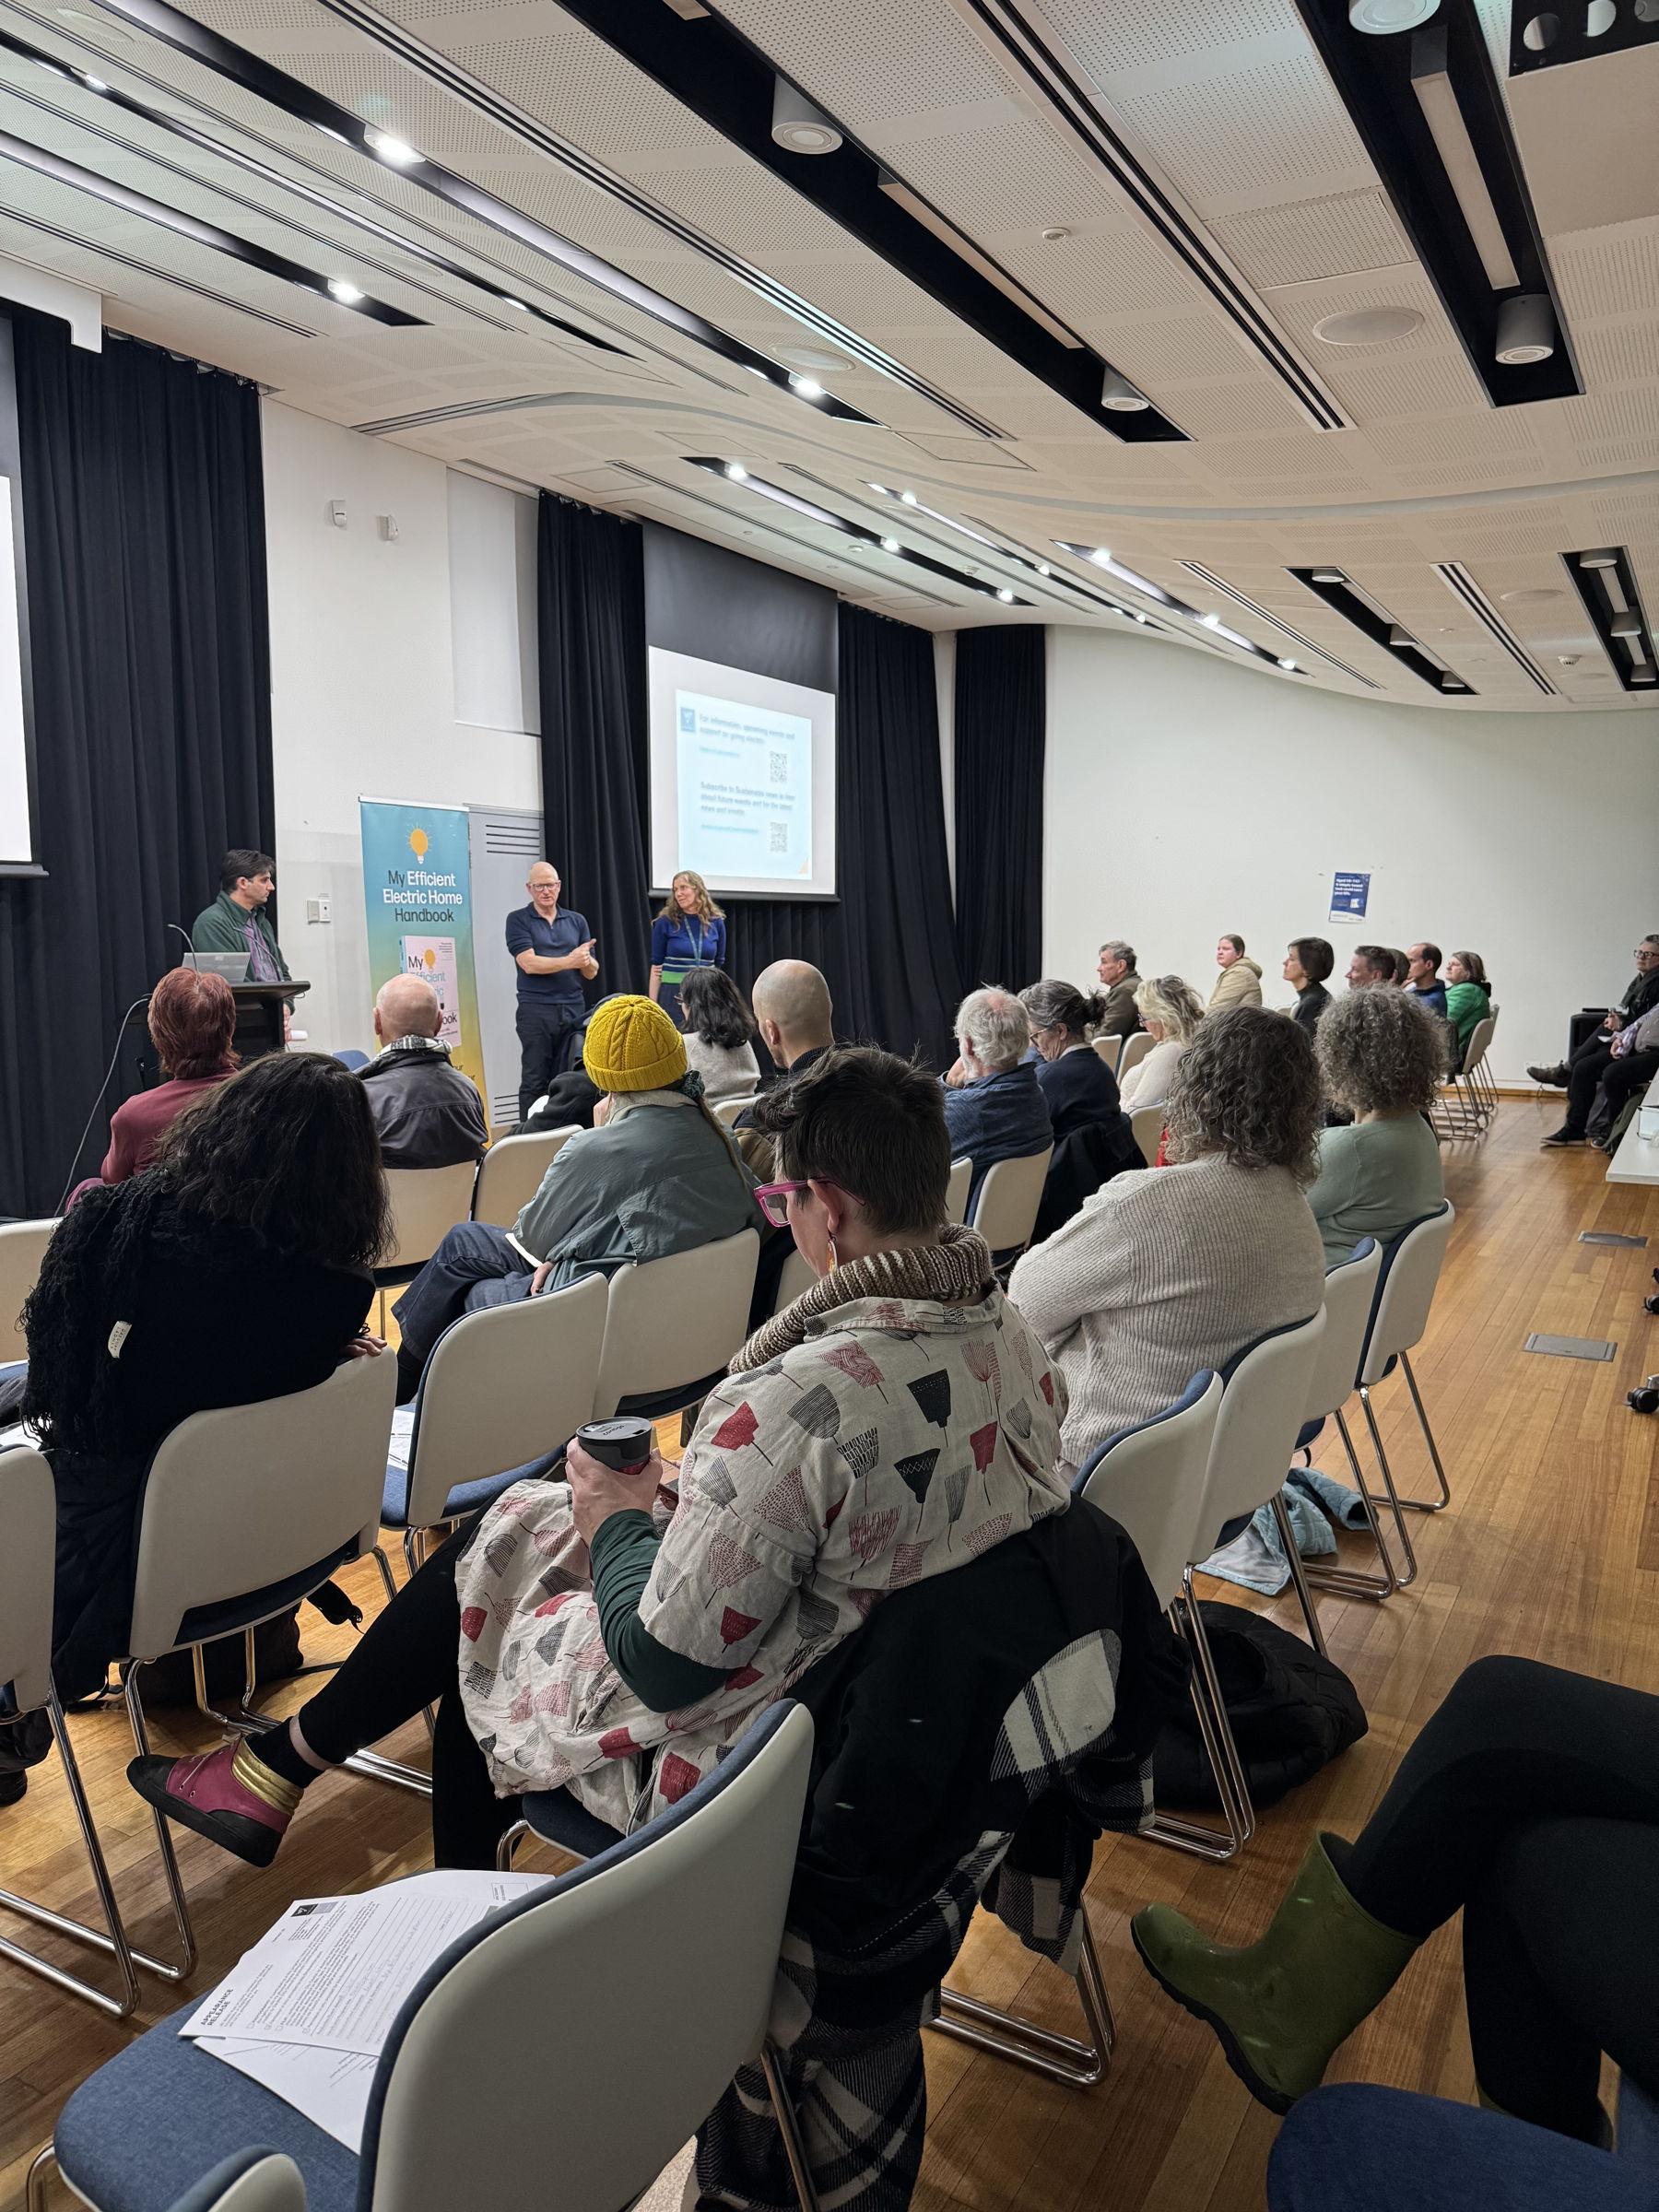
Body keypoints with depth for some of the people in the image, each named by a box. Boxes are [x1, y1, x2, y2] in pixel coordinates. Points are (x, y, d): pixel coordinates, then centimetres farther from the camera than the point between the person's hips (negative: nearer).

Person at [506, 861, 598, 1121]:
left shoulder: (577, 921, 13)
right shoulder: (518, 920, 3)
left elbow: (591, 972, 9)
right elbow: (529, 963, -10)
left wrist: (586, 960, -14)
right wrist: (570, 960, -16)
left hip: (573, 1009, 3)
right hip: (536, 1010, -3)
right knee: (534, 1081, -3)